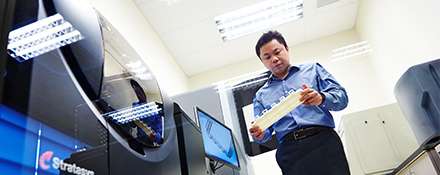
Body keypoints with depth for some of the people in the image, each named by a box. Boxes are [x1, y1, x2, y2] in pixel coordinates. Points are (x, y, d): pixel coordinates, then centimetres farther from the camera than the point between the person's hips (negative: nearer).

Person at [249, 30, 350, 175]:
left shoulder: (312, 69, 16)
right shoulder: (261, 95, 20)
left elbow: (342, 97, 7)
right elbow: (264, 129, 16)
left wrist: (321, 99, -14)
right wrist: (259, 135, -7)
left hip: (323, 139, 0)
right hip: (290, 151, 1)